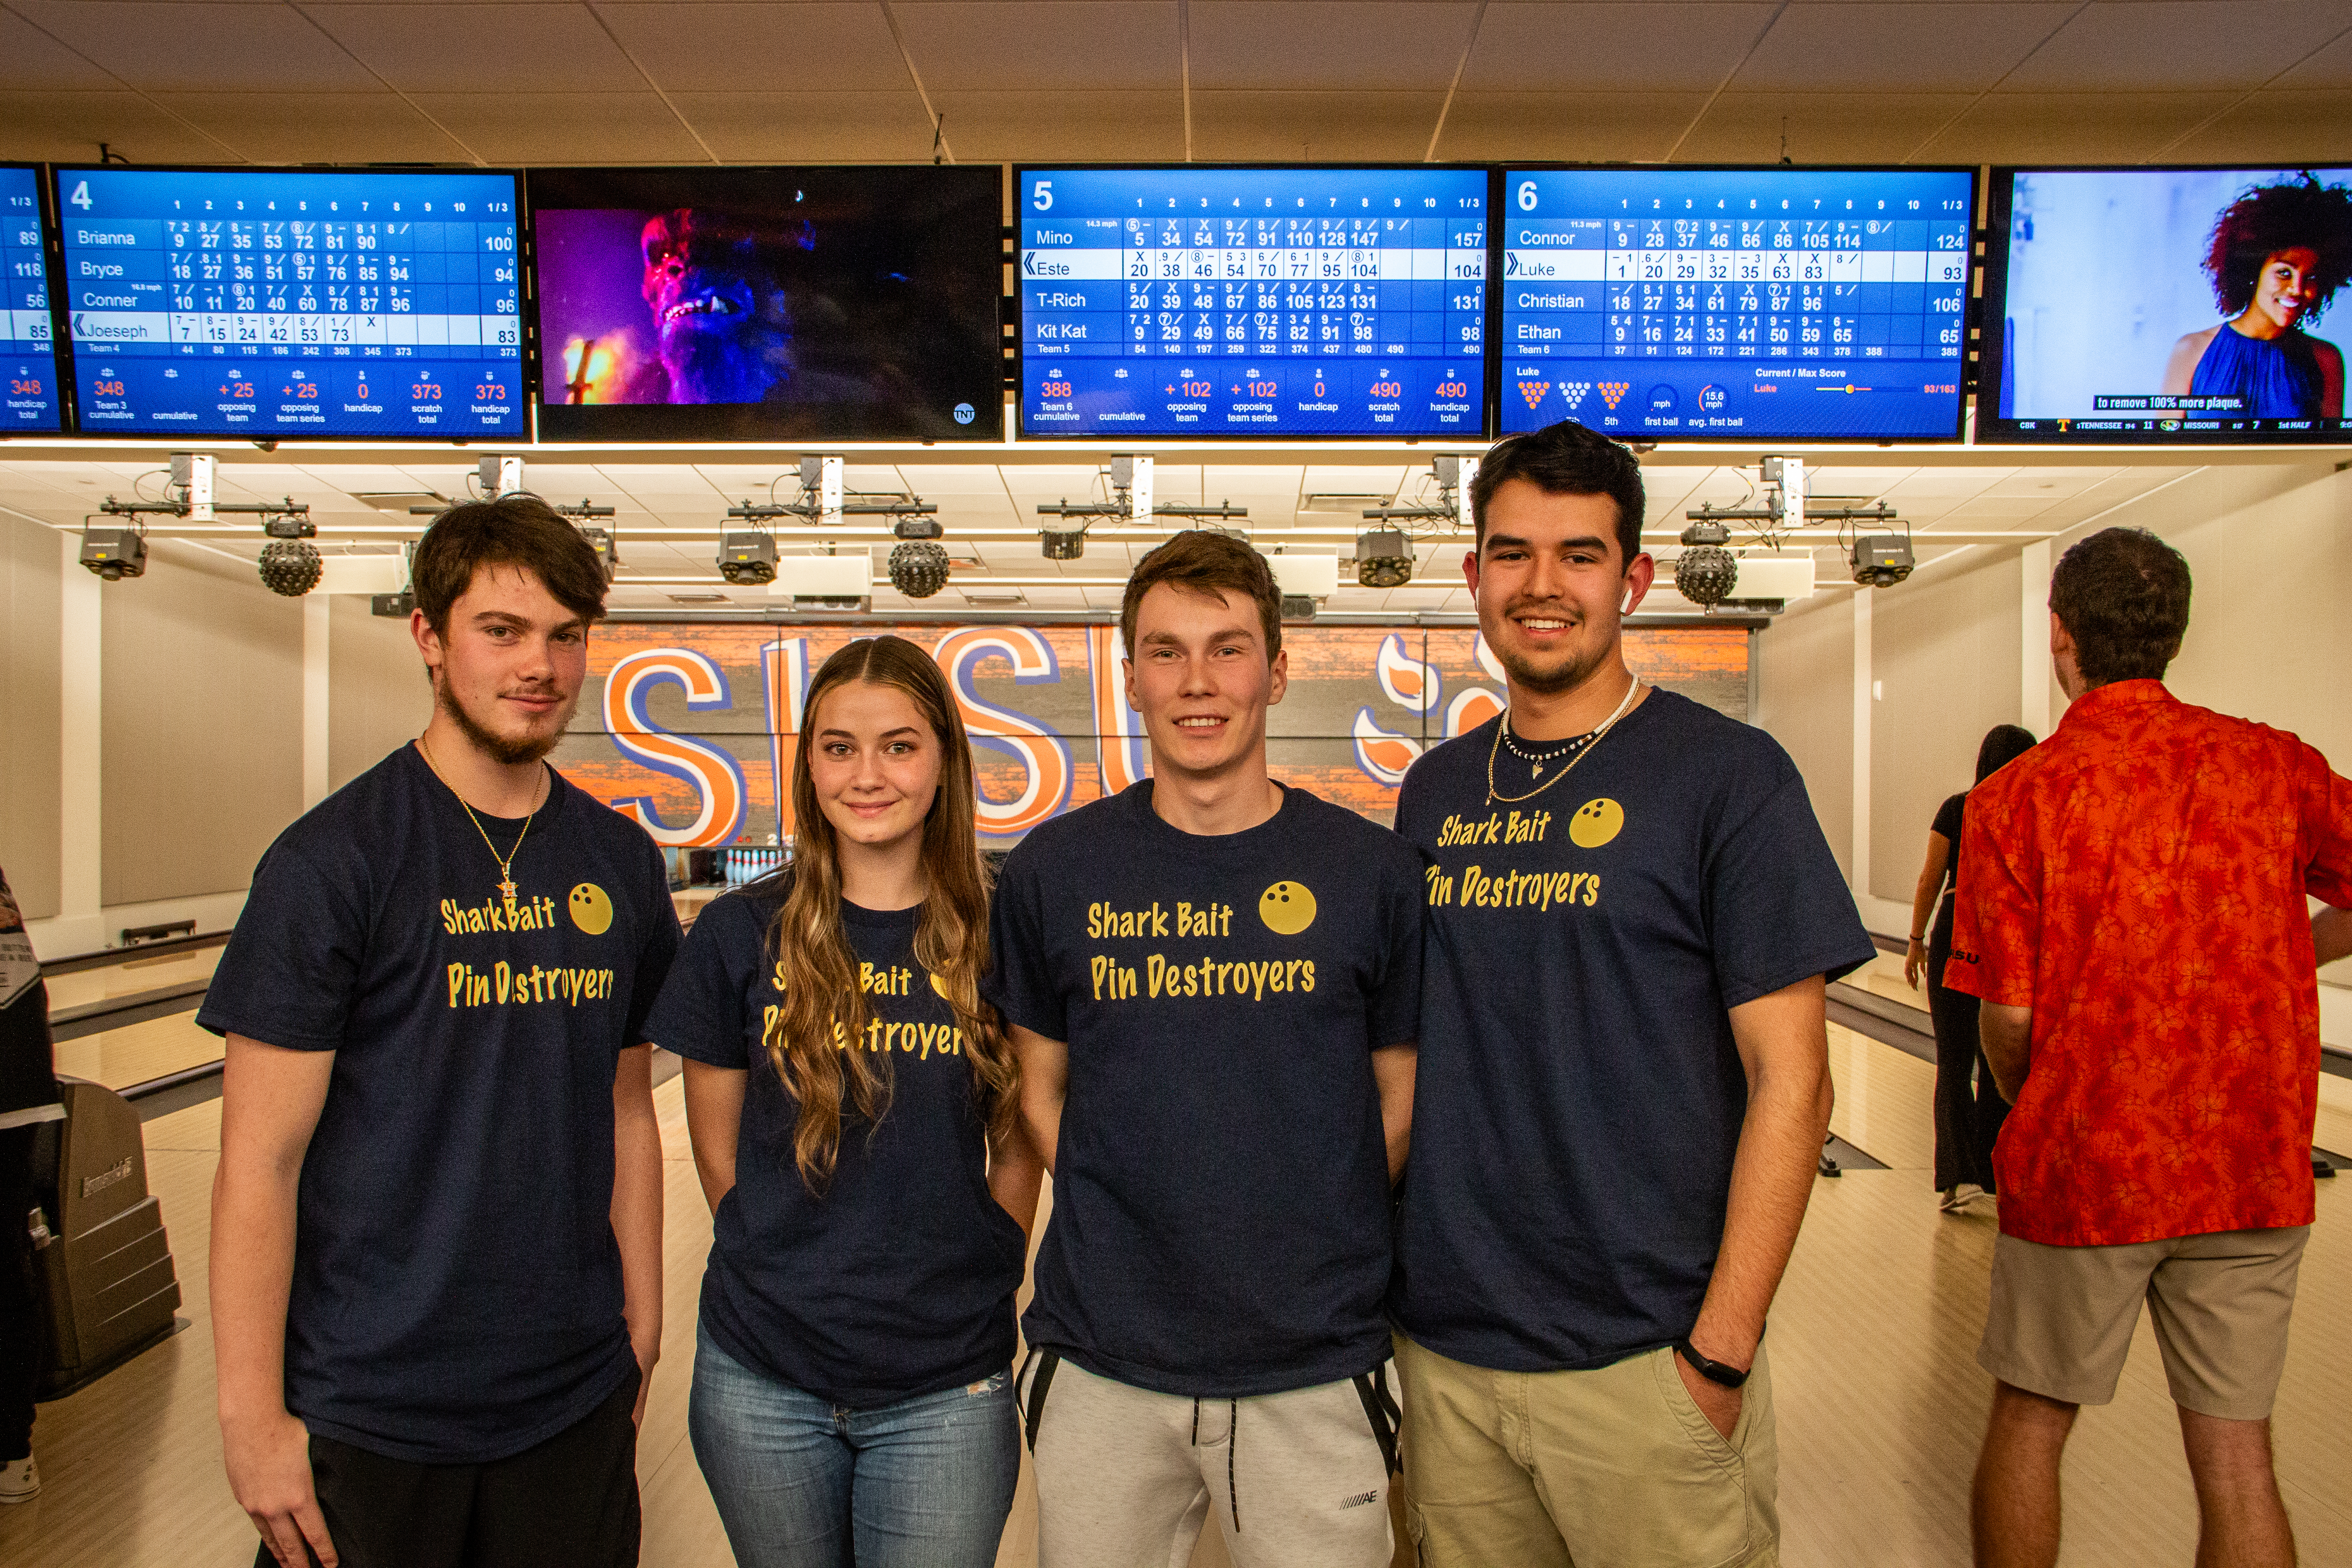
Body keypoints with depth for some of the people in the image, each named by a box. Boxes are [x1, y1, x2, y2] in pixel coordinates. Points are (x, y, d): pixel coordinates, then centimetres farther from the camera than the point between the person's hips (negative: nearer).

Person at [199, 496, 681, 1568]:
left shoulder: (621, 865, 2)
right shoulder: (331, 862, -12)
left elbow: (626, 1113, 7)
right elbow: (260, 1161, -11)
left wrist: (641, 1334, 8)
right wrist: (253, 1416, -11)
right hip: (370, 1414, -4)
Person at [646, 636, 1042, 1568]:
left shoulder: (997, 940, -5)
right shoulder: (741, 936, -4)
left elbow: (1018, 1151, 3)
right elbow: (718, 1151, 4)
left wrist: (974, 1293, 0)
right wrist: (791, 1276, 3)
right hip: (763, 1381, 1)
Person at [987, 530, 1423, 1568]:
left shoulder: (1372, 872, -5)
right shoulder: (1053, 871, -2)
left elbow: (1402, 1103, 3)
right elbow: (1040, 1089, 7)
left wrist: (1311, 1248, -1)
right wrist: (1121, 1227, -1)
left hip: (1314, 1374, -1)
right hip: (1100, 1370, 1)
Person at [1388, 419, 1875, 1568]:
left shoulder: (1725, 775, -8)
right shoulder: (1434, 793, 6)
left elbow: (1790, 1083, -10)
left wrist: (1721, 1351, -13)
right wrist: (1385, 1281, 7)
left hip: (1640, 1360, -4)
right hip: (1442, 1355, 4)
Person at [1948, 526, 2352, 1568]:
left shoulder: (2016, 797, -12)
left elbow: (2010, 1020, -11)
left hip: (2081, 1170, -3)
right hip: (2253, 1172, 3)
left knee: (2030, 1426, 15)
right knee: (2236, 1458, 12)